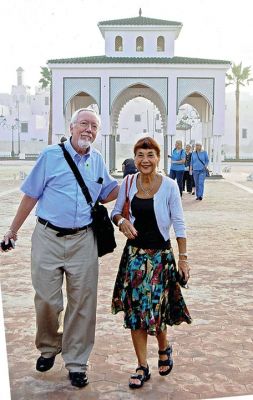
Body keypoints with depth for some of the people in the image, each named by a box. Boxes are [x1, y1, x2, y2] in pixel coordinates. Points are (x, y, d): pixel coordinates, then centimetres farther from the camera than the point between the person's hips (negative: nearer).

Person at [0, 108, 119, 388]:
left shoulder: (97, 160, 10)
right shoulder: (51, 155, 0)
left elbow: (106, 194, 20)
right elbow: (31, 195, 3)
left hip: (82, 241, 3)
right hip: (48, 238, -2)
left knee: (82, 303, 4)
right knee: (47, 300, 3)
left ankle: (76, 363, 19)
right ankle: (48, 348, 30)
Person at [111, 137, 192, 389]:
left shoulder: (169, 186, -8)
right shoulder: (128, 183, -1)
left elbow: (178, 224, -5)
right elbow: (116, 212, 10)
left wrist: (183, 258, -5)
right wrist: (121, 221, -13)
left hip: (160, 255, -3)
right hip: (134, 253, 3)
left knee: (155, 309, 1)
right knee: (135, 310, 5)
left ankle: (164, 349, 34)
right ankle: (142, 367, 20)